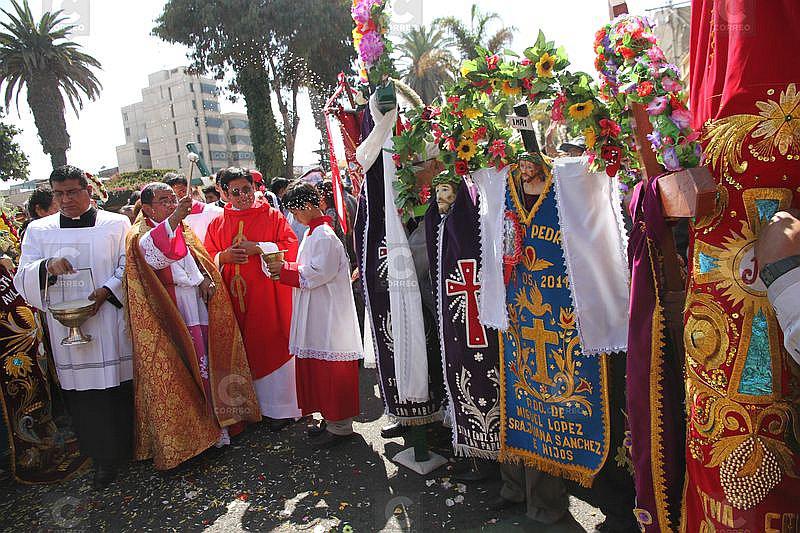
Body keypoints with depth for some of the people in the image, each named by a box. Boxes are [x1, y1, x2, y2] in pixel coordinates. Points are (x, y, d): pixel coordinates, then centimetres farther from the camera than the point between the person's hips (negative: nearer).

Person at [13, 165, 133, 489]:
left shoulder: (116, 224, 5)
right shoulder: (38, 230, 10)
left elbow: (129, 267, 1)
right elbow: (23, 278, 5)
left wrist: (106, 292, -15)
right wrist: (46, 266, -16)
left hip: (113, 320, -1)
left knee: (123, 384, 2)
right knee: (84, 393, 4)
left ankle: (130, 444, 19)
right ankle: (105, 457, 16)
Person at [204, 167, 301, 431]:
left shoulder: (271, 215, 4)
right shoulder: (218, 224, 13)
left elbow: (289, 246, -4)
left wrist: (257, 248, -13)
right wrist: (223, 257, -10)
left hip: (268, 294, -3)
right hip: (235, 296, 3)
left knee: (273, 347, 0)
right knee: (243, 350, 5)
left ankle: (280, 407, 11)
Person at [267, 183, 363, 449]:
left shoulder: (324, 236, -17)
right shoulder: (314, 232, 15)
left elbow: (318, 273, -20)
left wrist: (285, 269, -12)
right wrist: (286, 269, 6)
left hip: (329, 313, -10)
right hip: (317, 310, 10)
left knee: (329, 367, -3)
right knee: (317, 365, 15)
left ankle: (340, 426, 9)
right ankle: (331, 418, 26)